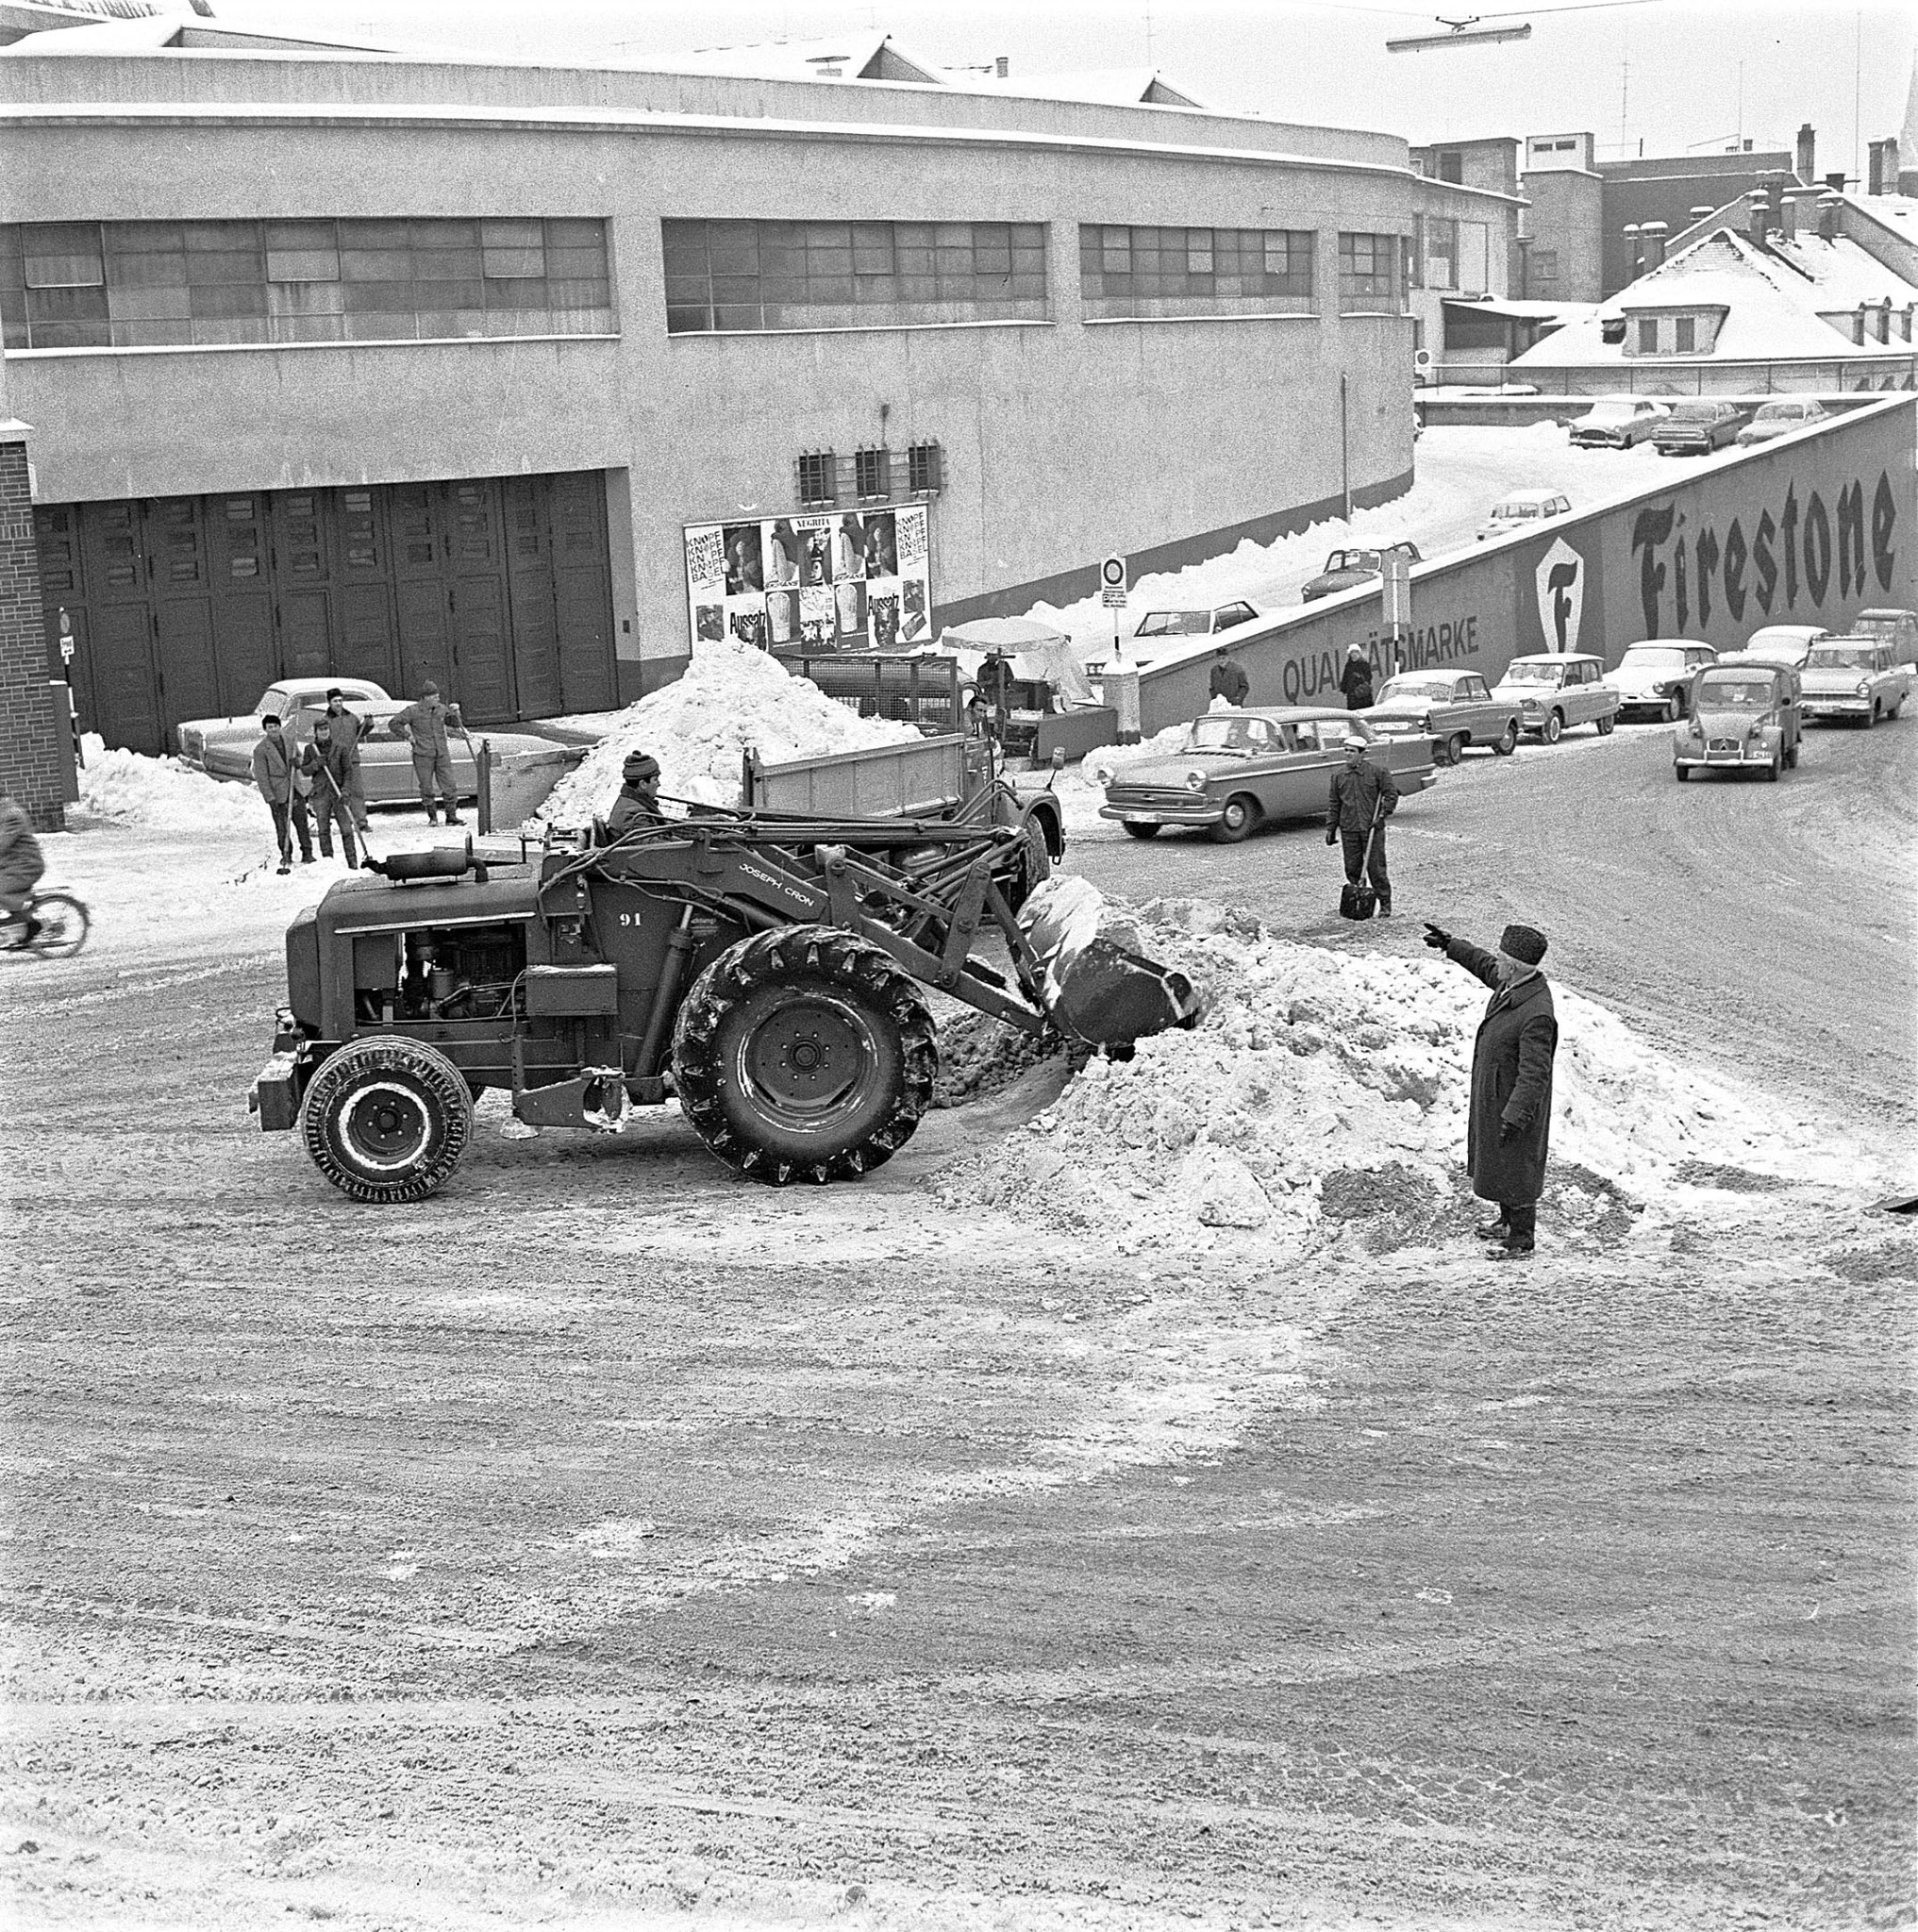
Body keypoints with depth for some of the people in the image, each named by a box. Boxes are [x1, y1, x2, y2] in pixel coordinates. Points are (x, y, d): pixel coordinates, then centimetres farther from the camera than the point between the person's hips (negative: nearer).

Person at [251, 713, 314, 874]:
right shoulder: (260, 749, -8)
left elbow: (298, 758, 19)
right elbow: (261, 776, -9)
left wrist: (297, 763, -8)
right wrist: (270, 798, -15)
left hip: (294, 790, 4)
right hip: (277, 793, -4)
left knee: (302, 822, 4)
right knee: (282, 826, -1)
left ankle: (307, 853, 13)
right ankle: (286, 855, 12)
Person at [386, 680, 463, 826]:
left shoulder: (441, 709, 8)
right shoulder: (413, 711, -4)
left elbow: (454, 723, 22)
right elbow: (393, 724, -2)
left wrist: (455, 713, 2)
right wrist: (408, 736, -7)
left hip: (442, 754, 3)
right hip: (423, 755, -3)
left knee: (449, 786, -2)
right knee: (426, 788, 2)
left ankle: (451, 815, 5)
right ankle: (432, 817, 13)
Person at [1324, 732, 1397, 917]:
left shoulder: (1377, 772, -2)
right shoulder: (1338, 776, 9)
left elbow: (1391, 793, 1)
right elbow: (1334, 804, 13)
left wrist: (1383, 814, -9)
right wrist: (1331, 827, 9)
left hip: (1372, 828, -3)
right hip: (1348, 830, 4)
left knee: (1376, 868, -3)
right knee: (1352, 868, 5)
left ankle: (1385, 905, 6)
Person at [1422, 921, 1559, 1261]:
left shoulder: (1537, 1016, -34)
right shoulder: (1512, 982, -6)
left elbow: (1534, 1074, -32)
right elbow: (1484, 965, 18)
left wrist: (1515, 1116, -33)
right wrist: (1450, 945, 22)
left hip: (1515, 1101, -10)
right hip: (1492, 1093, 10)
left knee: (1515, 1167, 5)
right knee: (1495, 1159, 25)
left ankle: (1521, 1240, 20)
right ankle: (1508, 1222, 43)